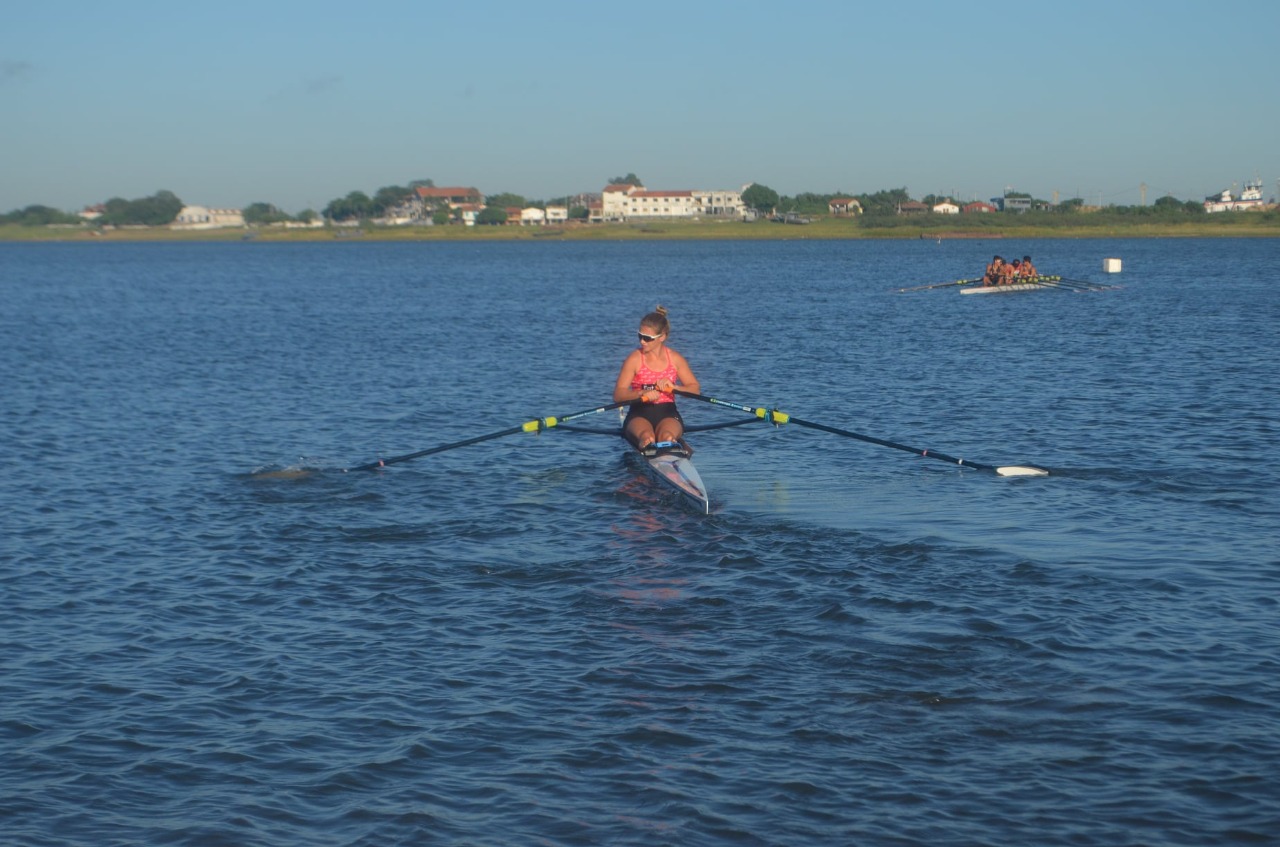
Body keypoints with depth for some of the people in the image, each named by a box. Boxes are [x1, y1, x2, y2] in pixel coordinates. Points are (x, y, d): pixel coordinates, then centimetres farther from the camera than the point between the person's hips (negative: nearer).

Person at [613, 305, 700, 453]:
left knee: (667, 437, -36)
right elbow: (617, 395, -8)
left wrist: (672, 386, -15)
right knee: (647, 438, -37)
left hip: (667, 413, 2)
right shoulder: (634, 359, -2)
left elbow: (695, 389, 4)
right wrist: (642, 393, -26)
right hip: (639, 414, -2)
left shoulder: (675, 359, 6)